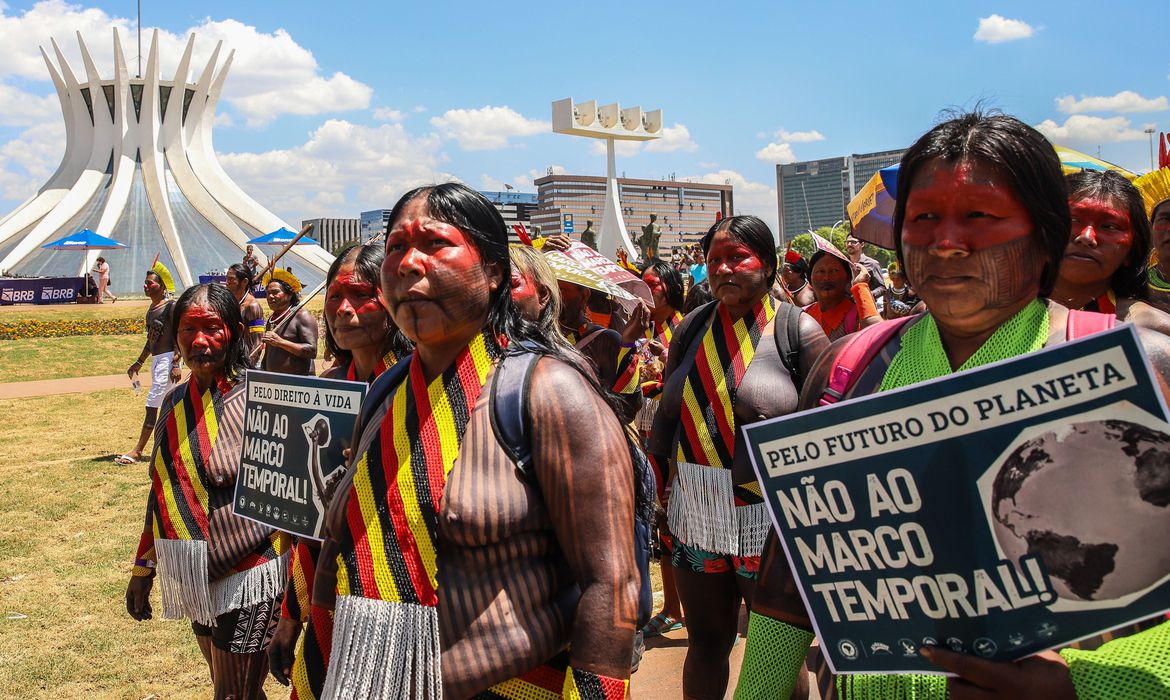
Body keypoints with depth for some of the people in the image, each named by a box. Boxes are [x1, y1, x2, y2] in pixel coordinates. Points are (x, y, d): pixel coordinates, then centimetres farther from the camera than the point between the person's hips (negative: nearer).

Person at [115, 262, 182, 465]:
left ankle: (138, 450, -4)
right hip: (156, 359, 9)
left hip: (168, 358, -9)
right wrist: (139, 363, 25)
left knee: (152, 404, -8)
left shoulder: (171, 306, -11)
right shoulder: (152, 308, 15)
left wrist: (176, 364, -20)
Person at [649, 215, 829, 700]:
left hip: (771, 520, -4)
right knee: (705, 641, 16)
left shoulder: (797, 330, -6)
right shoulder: (691, 329, 7)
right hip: (695, 518, 4)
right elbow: (667, 414, 14)